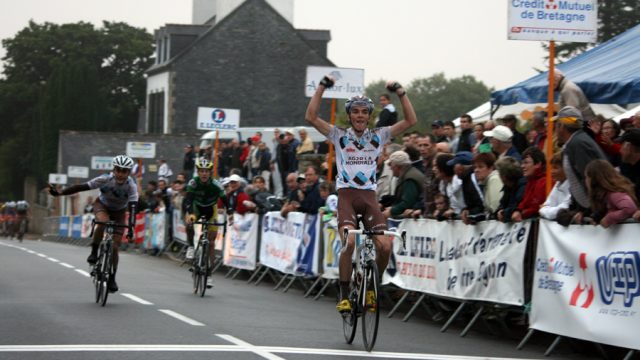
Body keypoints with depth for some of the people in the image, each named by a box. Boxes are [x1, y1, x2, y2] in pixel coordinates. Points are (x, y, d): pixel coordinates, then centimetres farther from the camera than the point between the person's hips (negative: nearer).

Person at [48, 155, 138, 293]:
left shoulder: (131, 186, -30)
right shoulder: (105, 179, -30)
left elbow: (132, 207, -38)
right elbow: (81, 187, -31)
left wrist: (131, 227, -51)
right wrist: (59, 193, -36)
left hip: (119, 212, 1)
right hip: (102, 205, -1)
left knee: (114, 247, -6)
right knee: (103, 222, -38)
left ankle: (112, 278, 11)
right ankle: (94, 253, -19)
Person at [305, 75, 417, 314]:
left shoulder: (378, 136, 10)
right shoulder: (340, 136, 5)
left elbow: (411, 121, 5)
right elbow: (311, 117, -5)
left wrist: (401, 93, -3)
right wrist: (322, 88, -8)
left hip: (369, 196, 2)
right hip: (346, 195, -2)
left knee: (385, 246, -15)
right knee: (349, 242, -27)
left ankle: (371, 287, 11)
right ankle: (344, 294, -12)